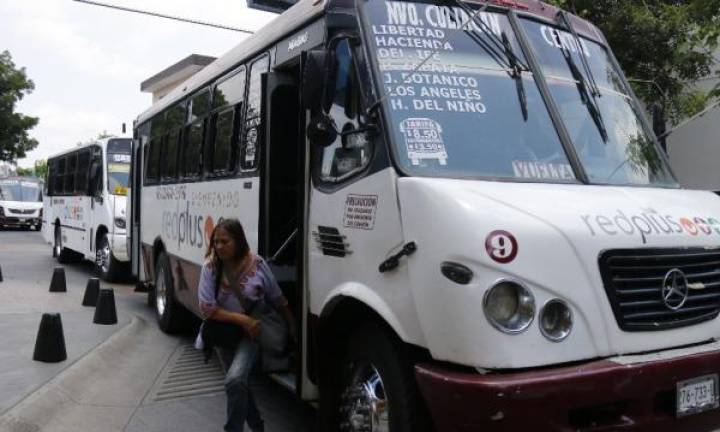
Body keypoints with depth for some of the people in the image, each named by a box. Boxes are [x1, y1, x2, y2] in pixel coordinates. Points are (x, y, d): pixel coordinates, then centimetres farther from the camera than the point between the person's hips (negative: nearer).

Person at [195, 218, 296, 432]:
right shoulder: (211, 267, -12)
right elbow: (207, 309, -15)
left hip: (251, 333, -2)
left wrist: (292, 328, 2)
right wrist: (242, 320, -22)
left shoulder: (257, 264, -13)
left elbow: (278, 300, -2)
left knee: (235, 380, -25)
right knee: (239, 385, 15)